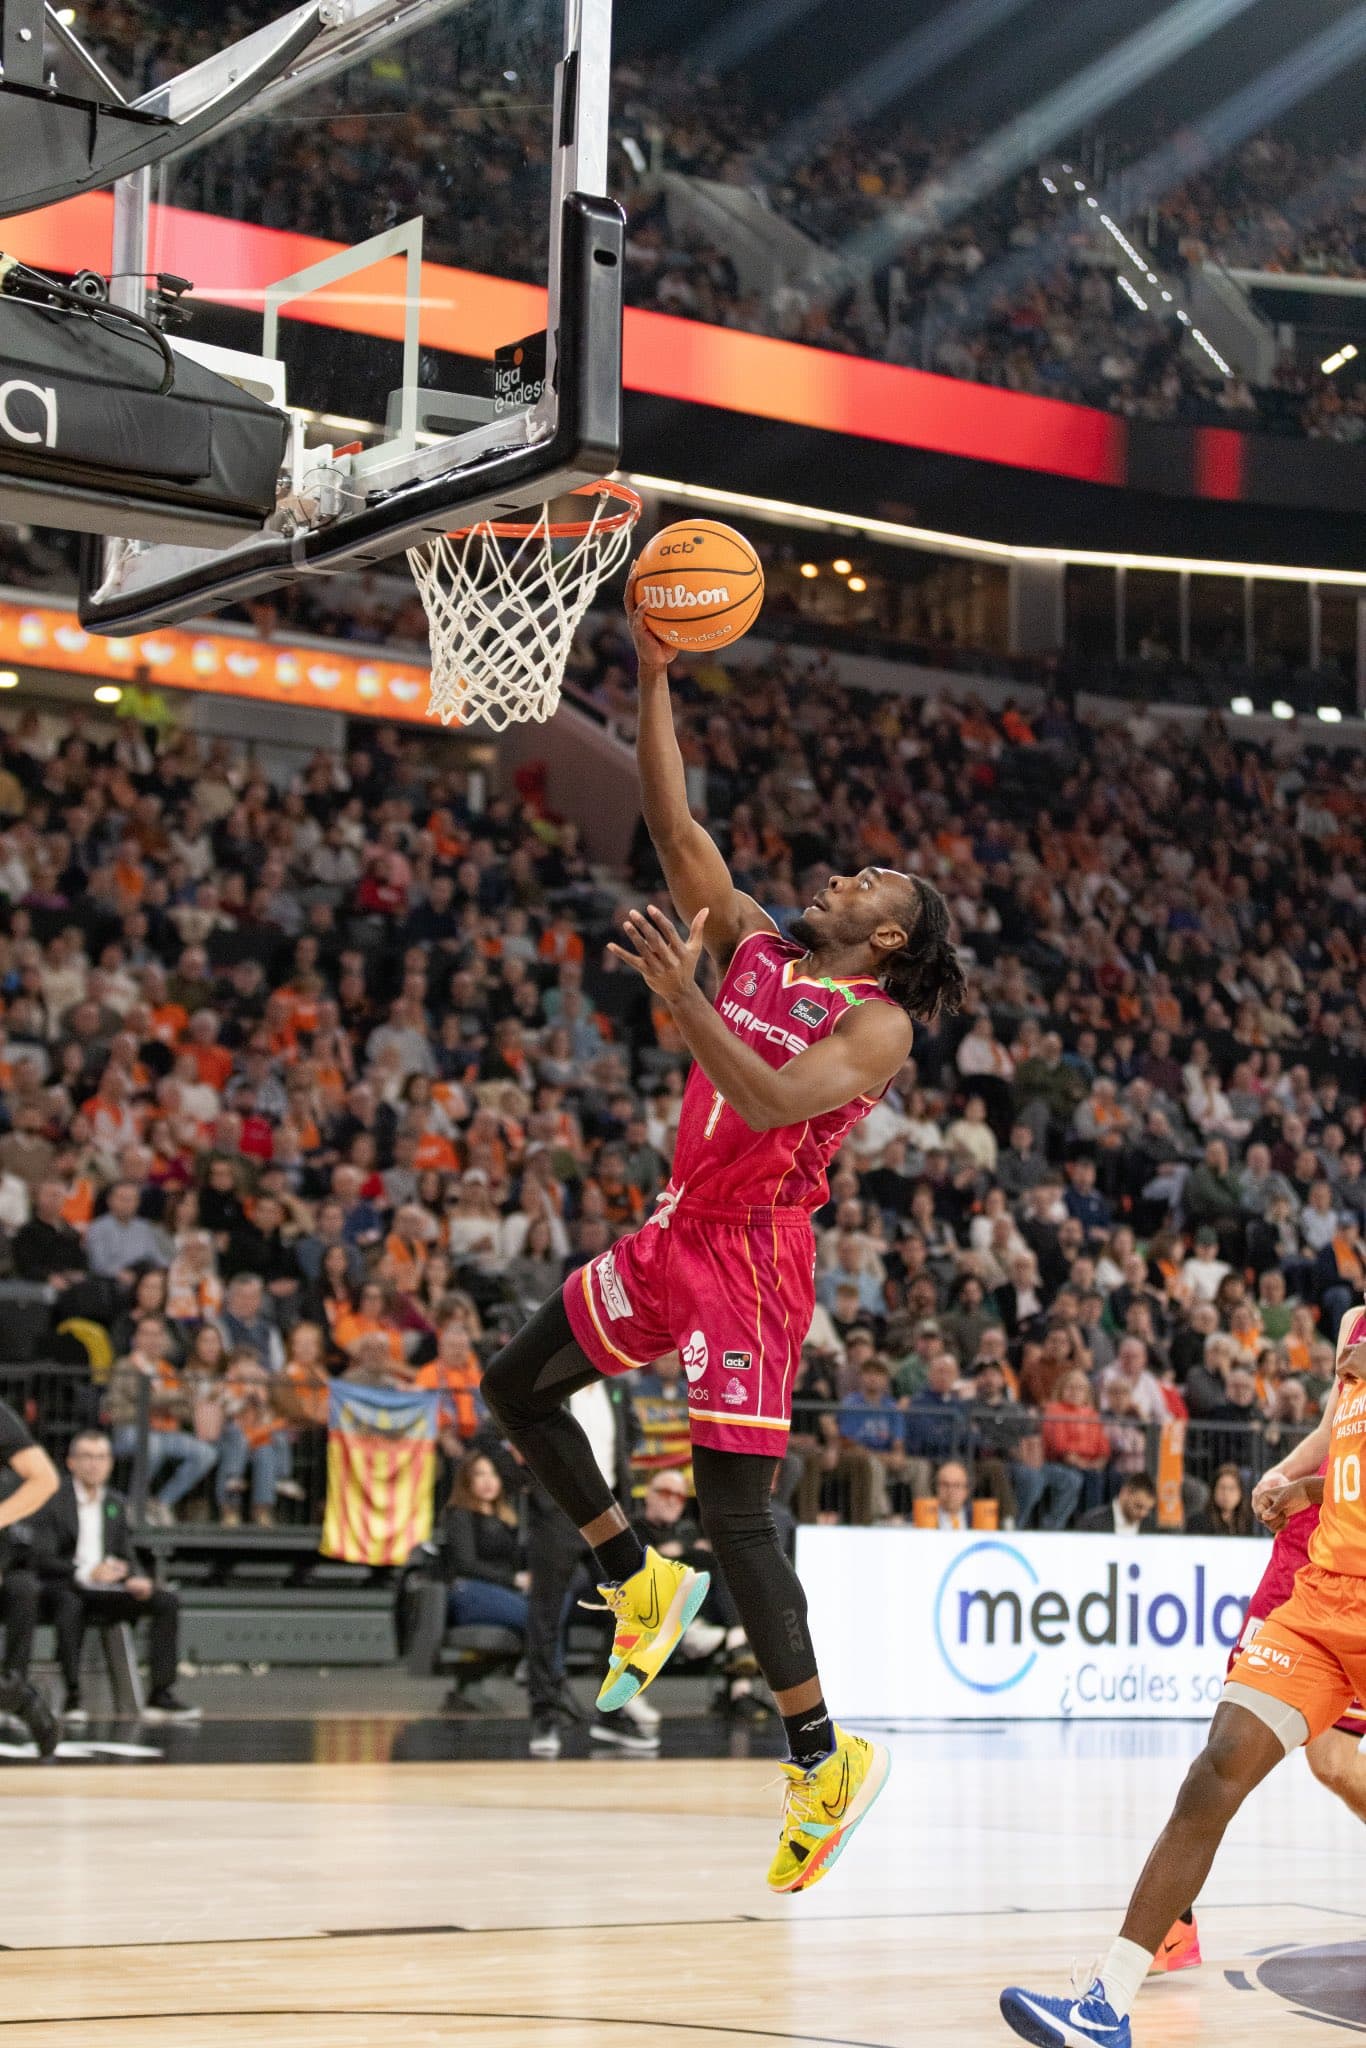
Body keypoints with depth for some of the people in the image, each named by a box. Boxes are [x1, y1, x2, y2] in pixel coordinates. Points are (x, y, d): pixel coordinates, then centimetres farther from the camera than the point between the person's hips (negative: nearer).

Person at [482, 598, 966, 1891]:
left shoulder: (878, 1023, -11)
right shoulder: (754, 942, 9)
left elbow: (771, 1104, -27)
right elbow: (674, 825, 6)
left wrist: (680, 995, -34)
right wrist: (654, 679, 1)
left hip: (752, 1248, -8)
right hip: (680, 1229, 8)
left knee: (733, 1509, -10)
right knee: (518, 1385, 14)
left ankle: (824, 1759, -1)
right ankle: (642, 1586, 28)